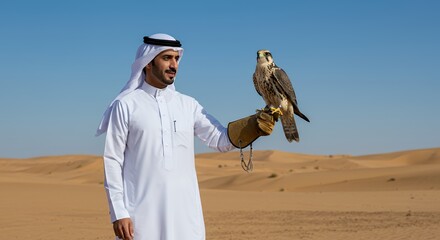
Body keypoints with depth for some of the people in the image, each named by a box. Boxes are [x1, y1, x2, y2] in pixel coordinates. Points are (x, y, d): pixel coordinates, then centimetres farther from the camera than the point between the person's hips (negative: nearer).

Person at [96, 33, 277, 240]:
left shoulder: (188, 105, 11)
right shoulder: (125, 106, 0)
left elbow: (221, 140, 3)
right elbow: (112, 160, -2)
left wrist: (260, 122, -12)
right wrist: (118, 213, -8)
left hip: (184, 211, 4)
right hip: (142, 212, -4)